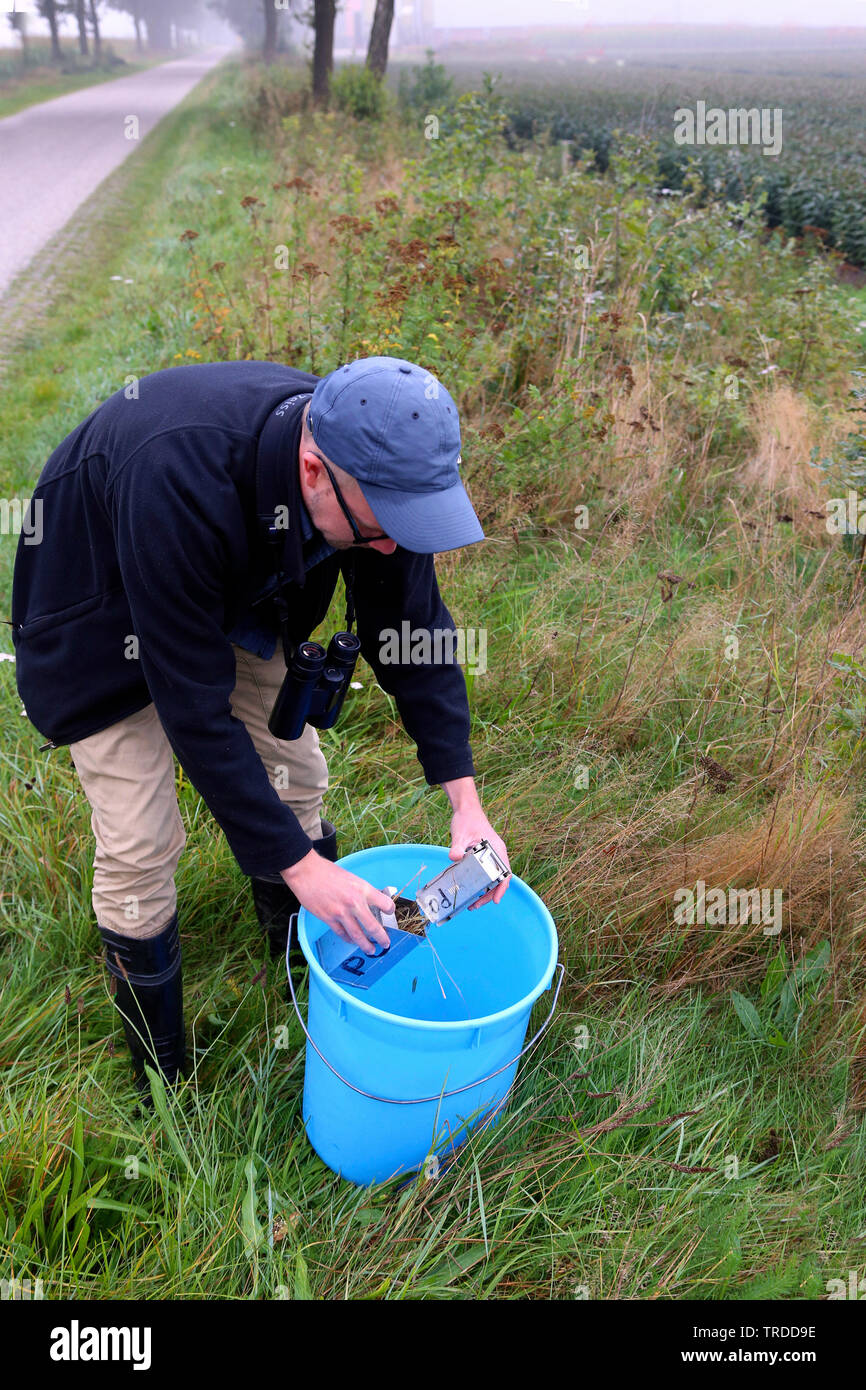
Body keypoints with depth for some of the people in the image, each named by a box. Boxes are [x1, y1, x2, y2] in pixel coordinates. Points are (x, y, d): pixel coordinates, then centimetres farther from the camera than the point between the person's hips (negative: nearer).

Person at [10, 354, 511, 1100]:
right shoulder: (179, 486, -45)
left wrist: (466, 802, -18)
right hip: (107, 612, -5)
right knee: (139, 844, -5)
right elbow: (194, 709, -38)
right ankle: (163, 1083, 20)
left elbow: (413, 632, -13)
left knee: (296, 782, 8)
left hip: (239, 595, 5)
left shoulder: (372, 468, -26)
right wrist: (299, 866, -34)